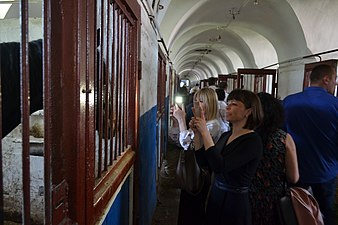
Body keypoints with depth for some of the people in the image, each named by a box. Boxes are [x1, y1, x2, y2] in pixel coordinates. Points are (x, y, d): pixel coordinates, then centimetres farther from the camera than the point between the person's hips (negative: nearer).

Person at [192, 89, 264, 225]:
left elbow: (220, 167, -29)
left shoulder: (253, 141, -19)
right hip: (215, 196, 7)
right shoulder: (226, 135, 5)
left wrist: (205, 132, -27)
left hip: (236, 202, -7)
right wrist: (197, 133, -6)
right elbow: (203, 161, 4)